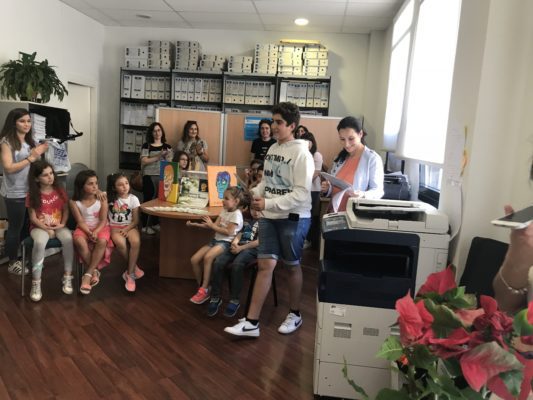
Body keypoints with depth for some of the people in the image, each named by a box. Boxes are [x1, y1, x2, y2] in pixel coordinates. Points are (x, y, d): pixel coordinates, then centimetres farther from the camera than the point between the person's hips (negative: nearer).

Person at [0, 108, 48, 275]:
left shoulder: (30, 141, 10)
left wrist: (39, 153, 1)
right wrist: (30, 158, -17)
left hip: (31, 191, 6)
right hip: (15, 193, -6)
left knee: (28, 226, 12)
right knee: (16, 227, 1)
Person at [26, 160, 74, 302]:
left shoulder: (60, 191, 2)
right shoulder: (32, 195, -5)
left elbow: (66, 210, 8)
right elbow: (33, 217, -4)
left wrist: (62, 224, -9)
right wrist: (47, 228, -15)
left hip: (58, 226, 2)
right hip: (40, 227, -1)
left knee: (68, 238, -33)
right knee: (39, 242, -37)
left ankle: (67, 277, -21)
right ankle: (36, 282, -26)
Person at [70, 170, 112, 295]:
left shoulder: (101, 199, -8)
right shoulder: (74, 202, -7)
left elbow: (103, 220, -10)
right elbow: (80, 222, -8)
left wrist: (96, 232, -27)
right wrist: (89, 233, -25)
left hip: (100, 227, -1)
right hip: (84, 228, 1)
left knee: (102, 241, -35)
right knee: (79, 241, -34)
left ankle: (88, 274, -23)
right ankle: (94, 271, -16)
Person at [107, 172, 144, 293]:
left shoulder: (133, 199, -2)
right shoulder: (109, 198, 0)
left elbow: (136, 220, -2)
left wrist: (126, 229, -18)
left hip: (129, 226, 0)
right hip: (115, 227, 0)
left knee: (136, 242, -33)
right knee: (120, 243, -35)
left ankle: (129, 274, -21)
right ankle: (134, 267, -9)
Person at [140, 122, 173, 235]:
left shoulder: (167, 146, 10)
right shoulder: (146, 146, -1)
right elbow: (144, 161, -10)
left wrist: (167, 157, -12)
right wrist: (159, 156, -16)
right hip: (149, 177, -4)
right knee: (148, 200, -4)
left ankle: (155, 223, 20)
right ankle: (145, 226, 3)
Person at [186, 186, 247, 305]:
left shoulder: (236, 214, -11)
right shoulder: (224, 211, 15)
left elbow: (228, 232, -18)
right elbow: (215, 225, 8)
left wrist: (212, 225, -13)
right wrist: (196, 224, 0)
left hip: (226, 242, -8)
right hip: (216, 240, 9)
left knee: (207, 257, -33)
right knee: (194, 259, -7)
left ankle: (204, 290, -20)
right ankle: (202, 287, 7)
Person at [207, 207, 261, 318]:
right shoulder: (246, 222, 30)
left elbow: (259, 241, -4)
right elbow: (238, 236, 21)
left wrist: (241, 248, -13)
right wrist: (234, 243, -5)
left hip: (252, 249, -5)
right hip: (238, 247, 5)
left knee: (237, 264, -37)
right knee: (218, 262, -23)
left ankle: (235, 300, -23)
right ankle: (215, 298, -13)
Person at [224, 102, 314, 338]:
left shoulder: (301, 153, -15)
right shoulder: (272, 149, 9)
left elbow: (301, 194, -21)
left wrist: (268, 204, -22)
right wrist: (254, 193, -2)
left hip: (293, 218, -6)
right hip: (269, 217, 6)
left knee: (292, 266, 10)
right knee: (265, 265, 4)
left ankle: (295, 315, 31)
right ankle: (251, 322, 7)